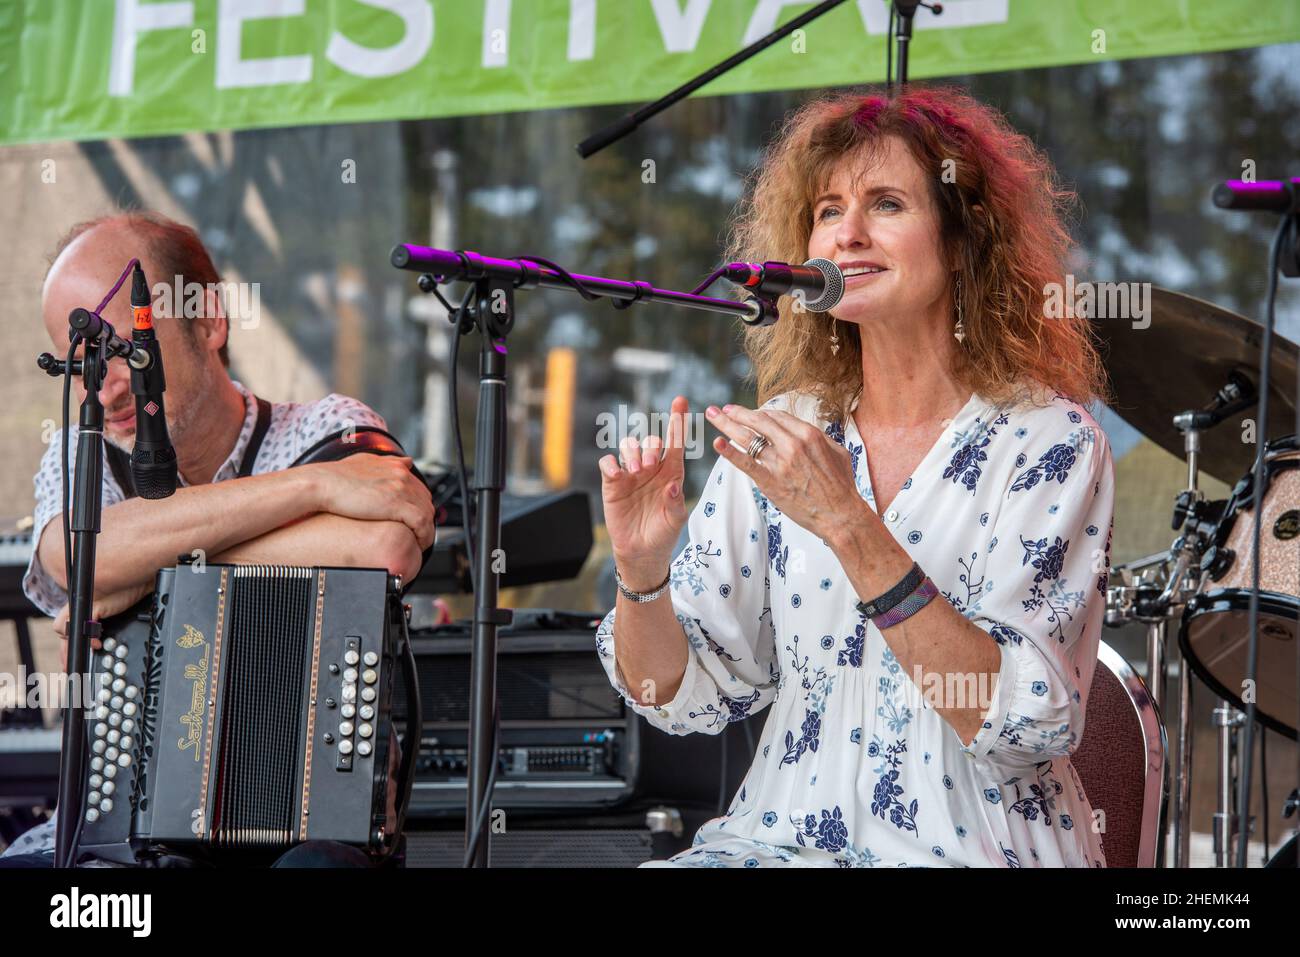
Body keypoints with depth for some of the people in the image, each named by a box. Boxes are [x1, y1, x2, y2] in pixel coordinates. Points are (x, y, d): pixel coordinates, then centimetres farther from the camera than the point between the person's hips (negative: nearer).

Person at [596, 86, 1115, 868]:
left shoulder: (1047, 443, -7)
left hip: (976, 849, -3)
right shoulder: (781, 435, 6)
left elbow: (1026, 725, -18)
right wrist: (641, 569, -13)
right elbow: (687, 696, 7)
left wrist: (849, 526, -25)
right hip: (789, 835, 3)